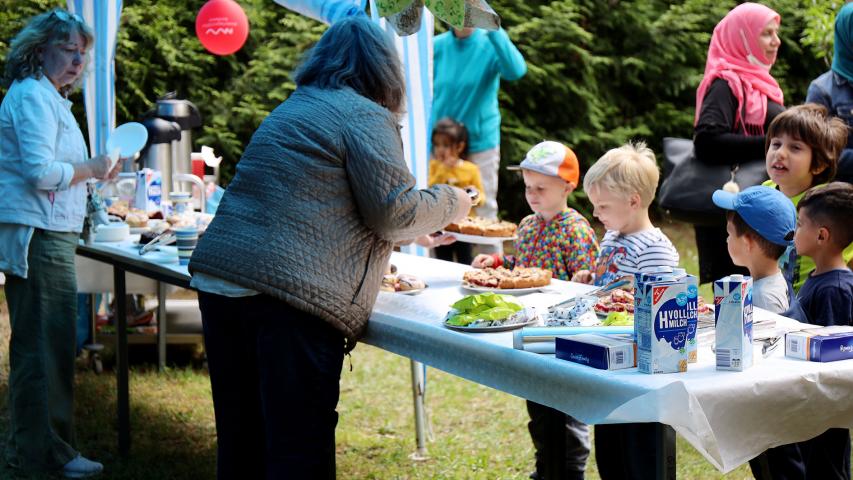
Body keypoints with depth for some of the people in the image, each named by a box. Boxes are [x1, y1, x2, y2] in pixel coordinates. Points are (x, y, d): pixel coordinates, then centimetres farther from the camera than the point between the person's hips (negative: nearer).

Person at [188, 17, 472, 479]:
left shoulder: (289, 110, 26)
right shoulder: (366, 117, -2)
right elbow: (394, 212, -6)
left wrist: (418, 229, 43)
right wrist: (448, 202, 14)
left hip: (217, 280, 8)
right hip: (289, 293, -8)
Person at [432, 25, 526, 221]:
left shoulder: (490, 45, -7)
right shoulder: (437, 46, -1)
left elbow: (516, 71, -27)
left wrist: (494, 30, -33)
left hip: (480, 141, -2)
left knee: (483, 207, 2)